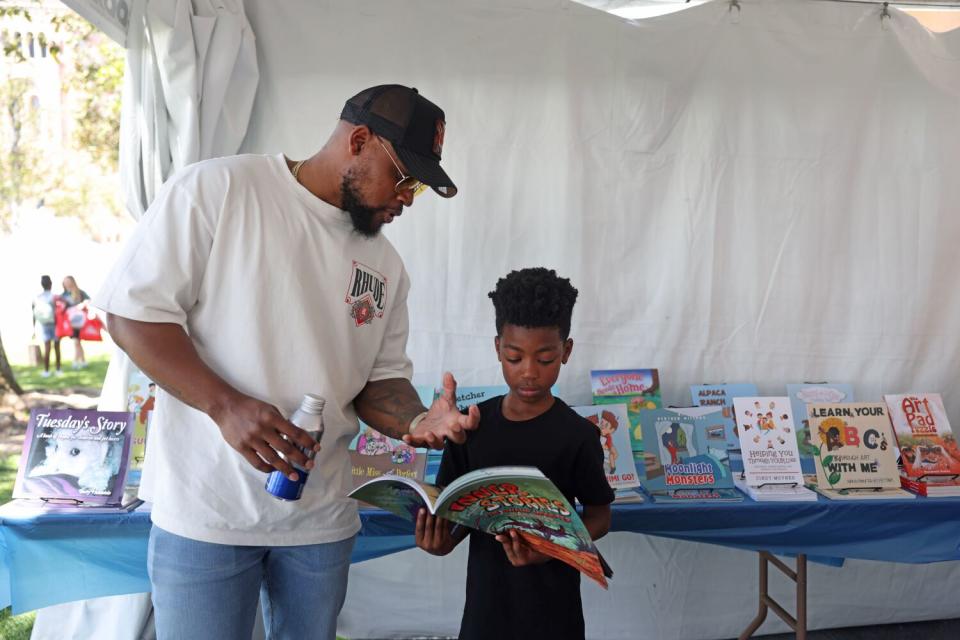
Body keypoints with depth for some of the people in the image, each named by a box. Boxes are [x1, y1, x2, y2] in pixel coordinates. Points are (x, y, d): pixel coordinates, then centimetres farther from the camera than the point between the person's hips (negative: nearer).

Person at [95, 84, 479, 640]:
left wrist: (418, 421, -13)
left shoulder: (385, 263, 7)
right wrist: (227, 406, -23)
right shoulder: (216, 189, -9)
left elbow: (381, 379, 9)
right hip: (206, 512, -5)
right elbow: (133, 312, -11)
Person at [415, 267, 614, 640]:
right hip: (486, 600, 3)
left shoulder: (576, 436, -13)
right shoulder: (472, 425, -4)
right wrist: (443, 540, -16)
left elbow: (600, 515, -5)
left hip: (550, 606, -2)